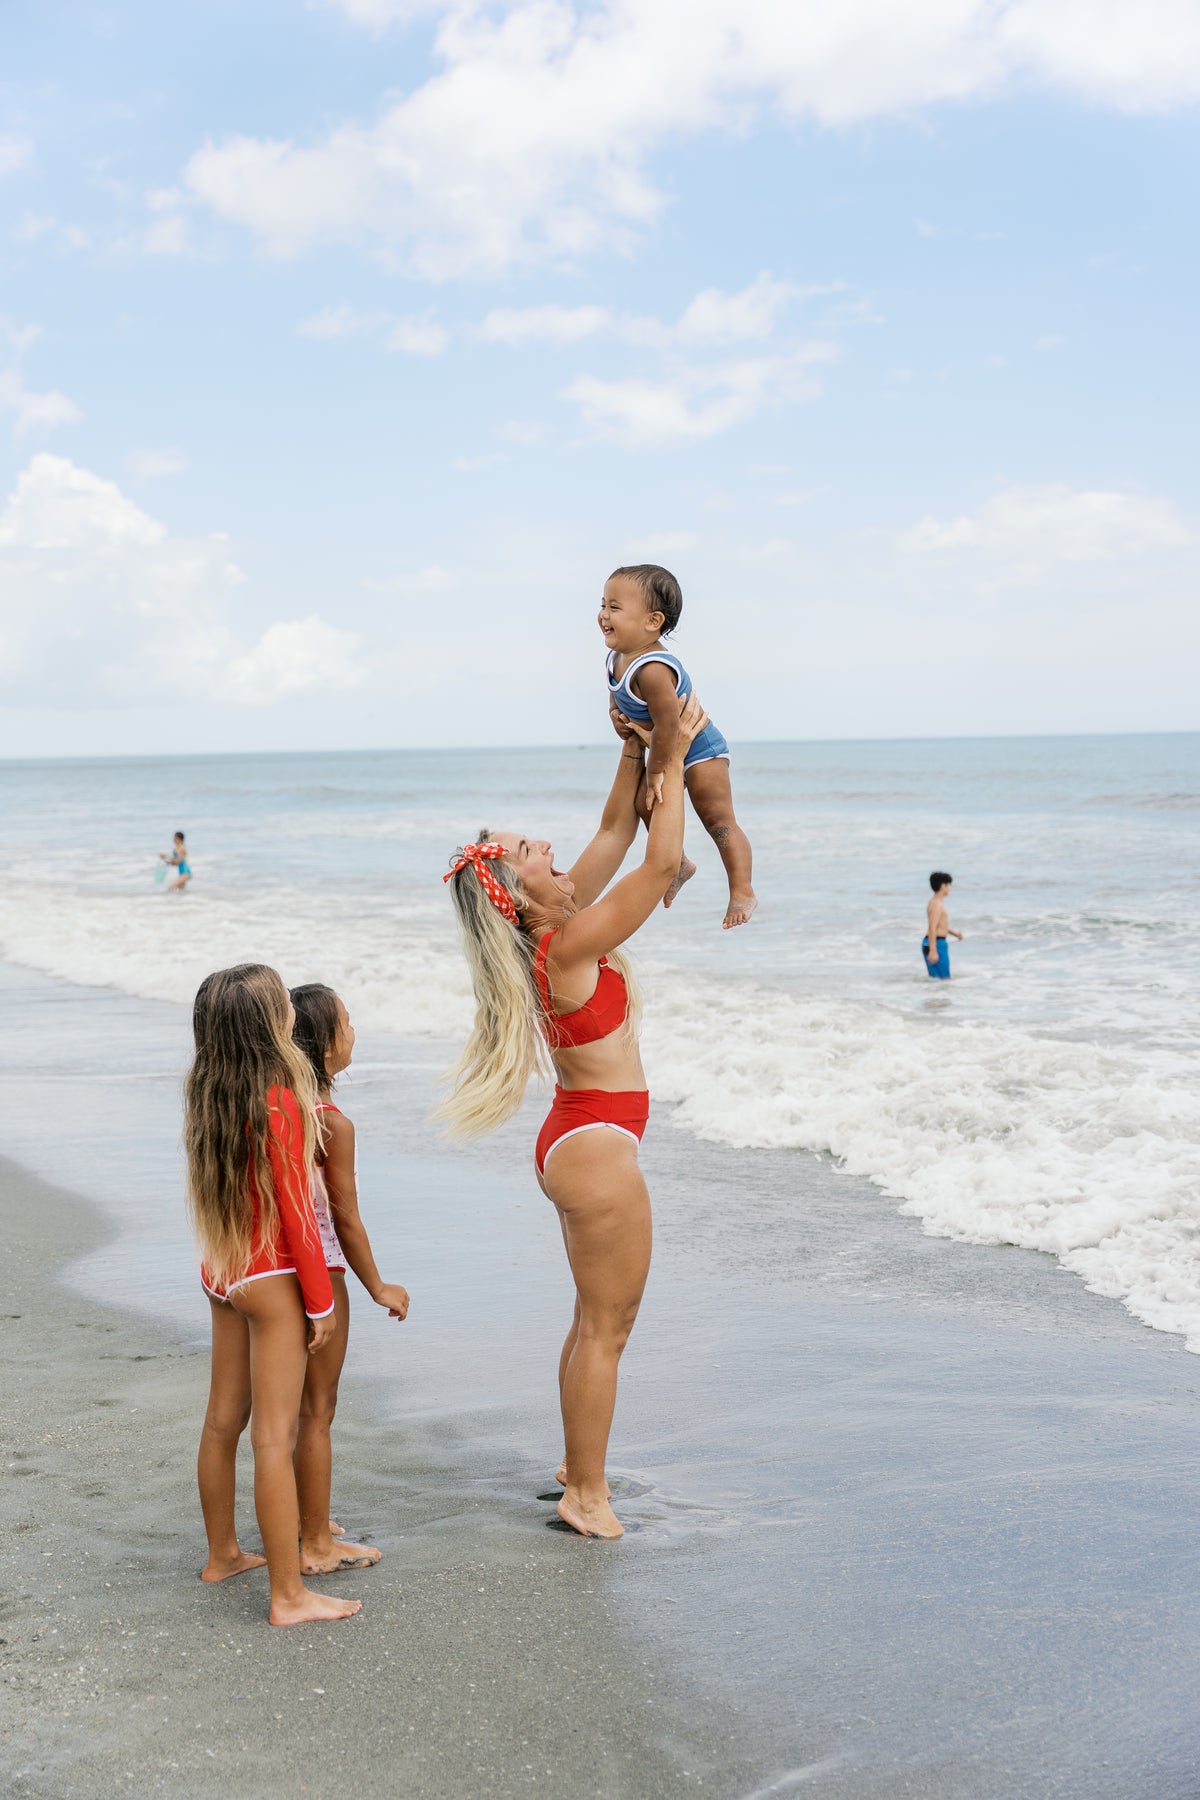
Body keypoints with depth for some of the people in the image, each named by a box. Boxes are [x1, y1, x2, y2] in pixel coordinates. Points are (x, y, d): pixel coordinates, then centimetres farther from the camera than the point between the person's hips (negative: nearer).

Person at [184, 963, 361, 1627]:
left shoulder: (206, 1096, 0)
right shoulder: (280, 1104, -21)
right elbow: (296, 1212, -18)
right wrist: (321, 1301, -10)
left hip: (221, 1272, 8)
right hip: (272, 1279, -8)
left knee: (223, 1420, 19)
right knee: (274, 1435, -4)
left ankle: (222, 1554, 35)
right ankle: (289, 1594, 3)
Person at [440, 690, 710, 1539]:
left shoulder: (558, 926, 2)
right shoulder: (571, 946, -22)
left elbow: (616, 833, 11)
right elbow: (664, 861, -22)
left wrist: (635, 754, 2)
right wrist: (675, 757, -14)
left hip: (579, 1139, 10)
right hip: (599, 1144, -10)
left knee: (596, 1322, 20)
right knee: (606, 1328, 1)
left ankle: (579, 1469, 32)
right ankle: (587, 1494, 11)